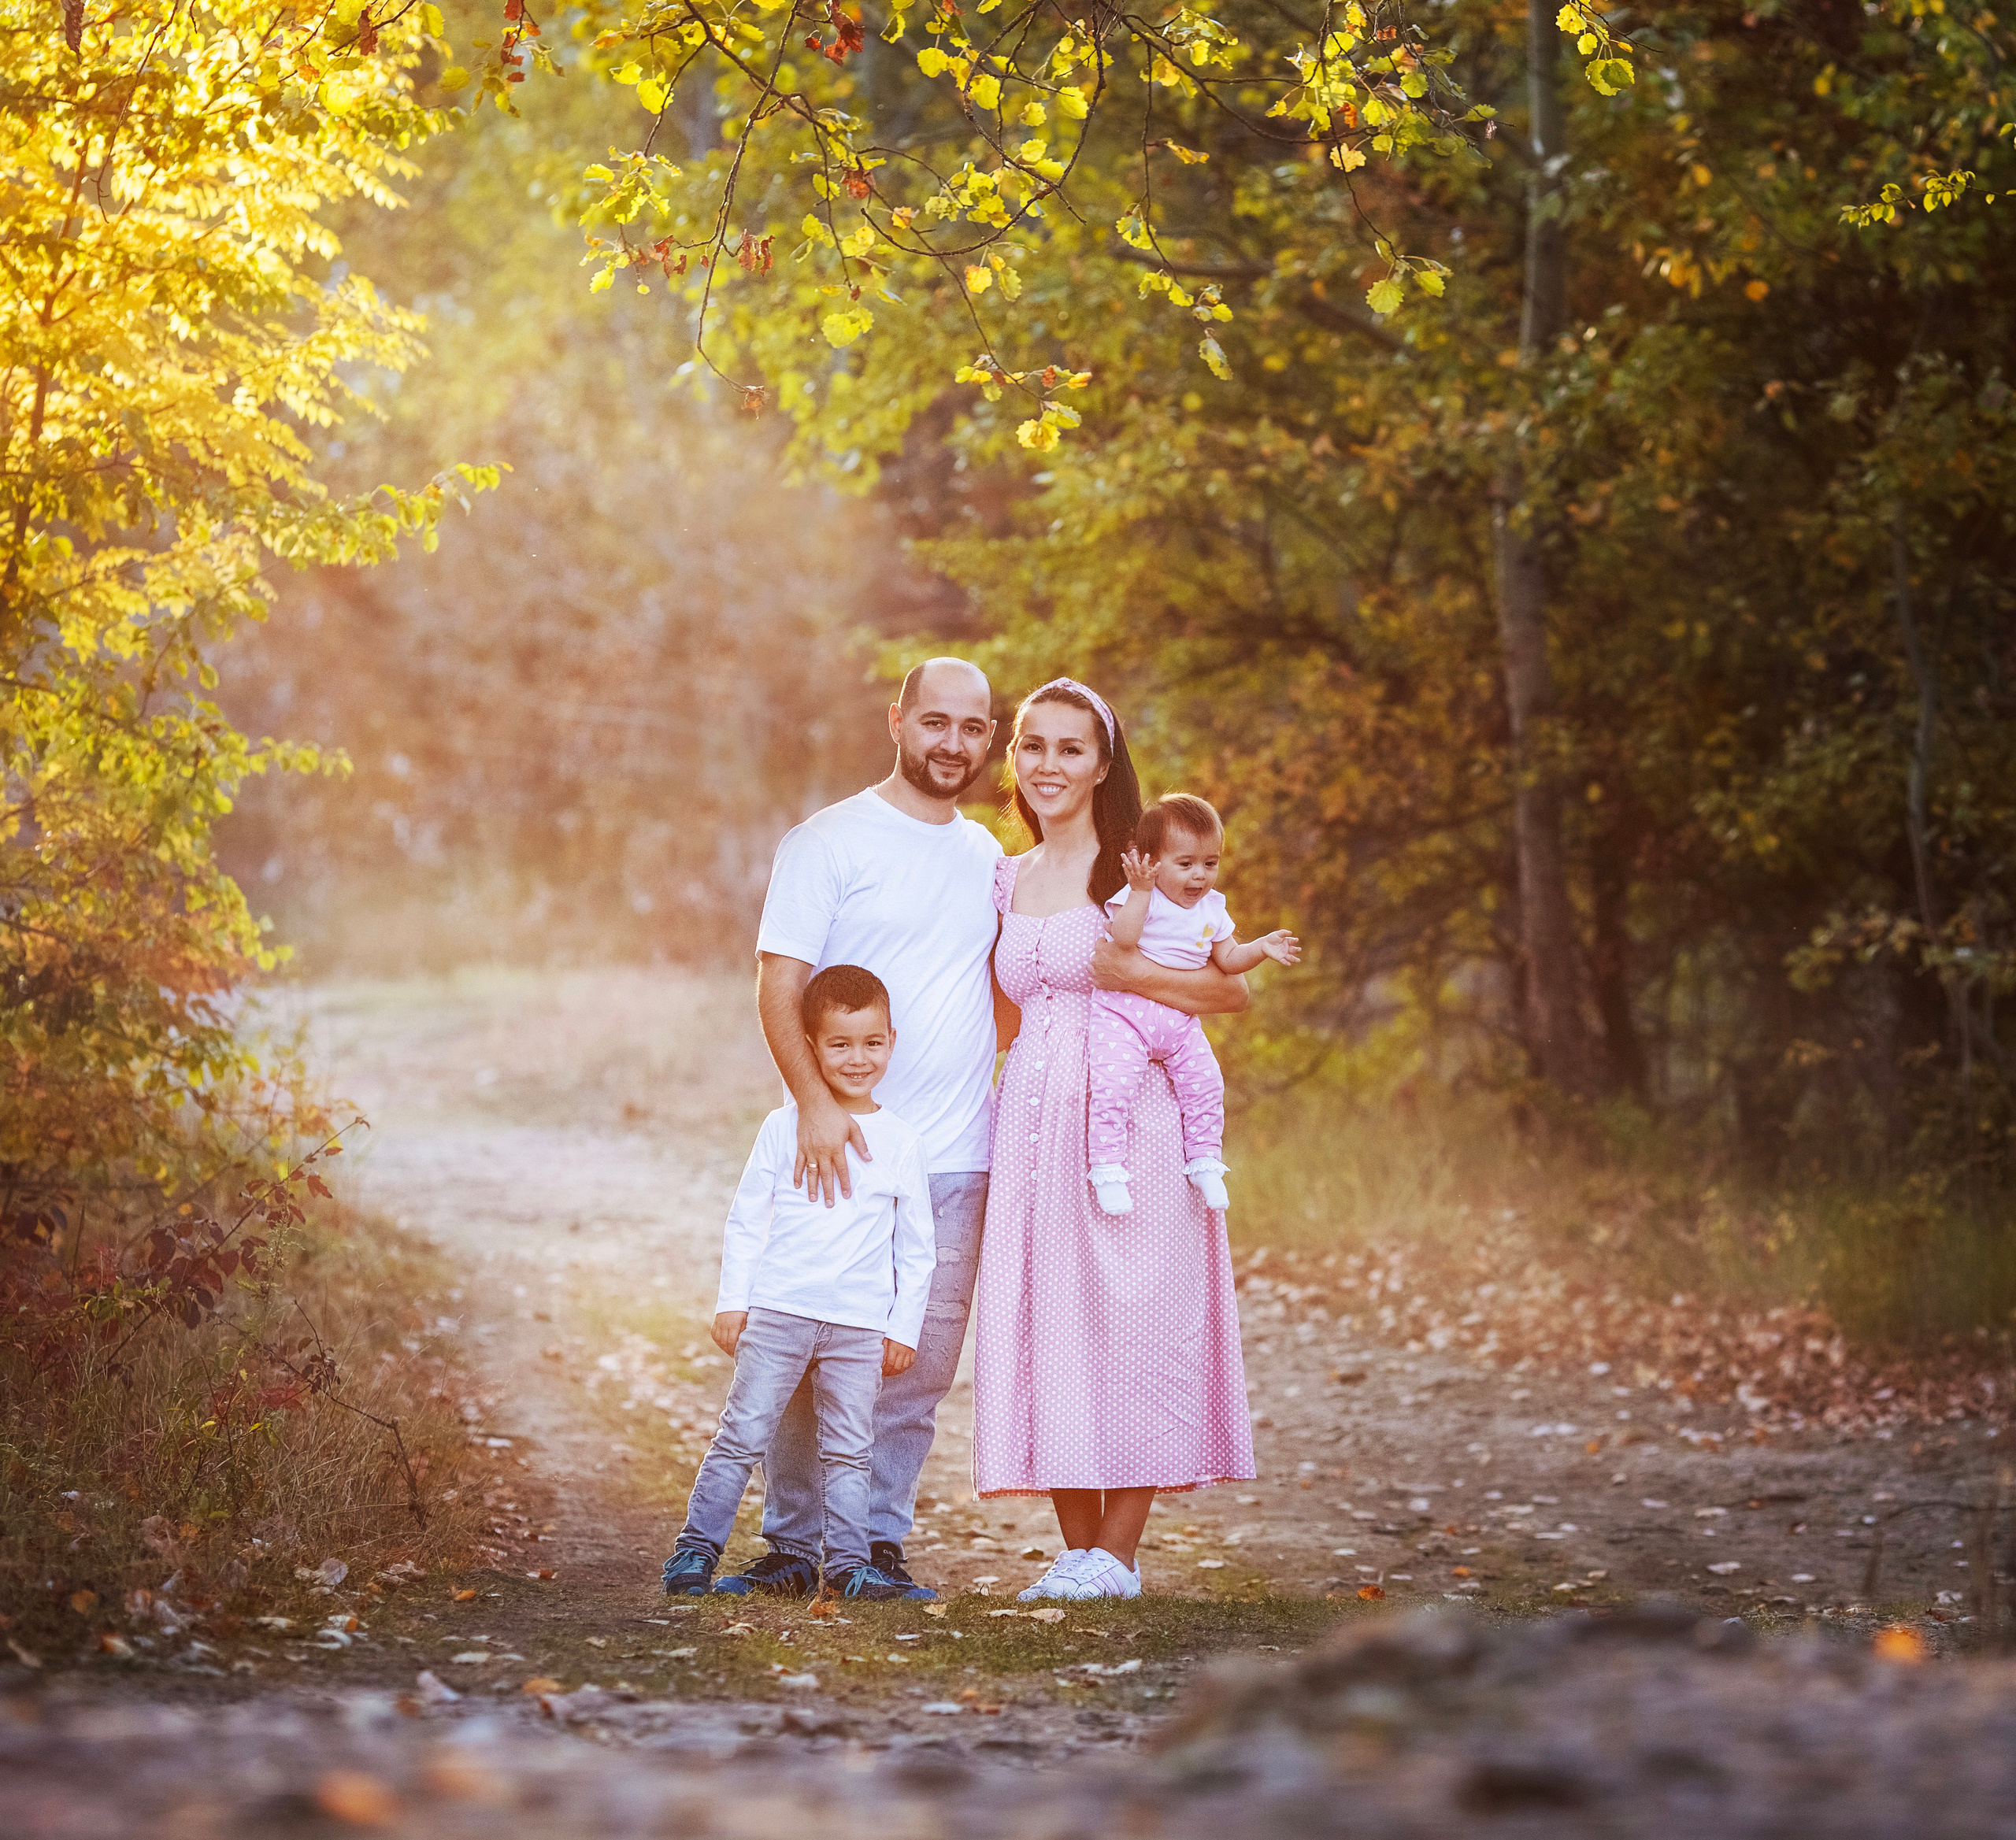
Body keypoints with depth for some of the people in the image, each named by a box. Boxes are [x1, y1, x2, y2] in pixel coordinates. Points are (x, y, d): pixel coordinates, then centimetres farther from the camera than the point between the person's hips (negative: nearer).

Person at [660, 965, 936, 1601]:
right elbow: (746, 1221, 6)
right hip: (778, 1310, -1)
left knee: (848, 1448, 4)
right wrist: (731, 1302, 1)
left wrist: (904, 1327, 6)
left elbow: (916, 1248, 11)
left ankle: (847, 1558, 11)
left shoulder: (900, 1143, 6)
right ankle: (697, 1544, 5)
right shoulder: (785, 1127, 3)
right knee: (743, 1434, -2)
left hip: (861, 1324, 1)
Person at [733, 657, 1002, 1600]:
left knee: (923, 1361, 5)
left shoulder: (986, 856, 14)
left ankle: (880, 1540, 14)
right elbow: (778, 984, -10)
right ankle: (792, 1540, 9)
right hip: (846, 1150, -5)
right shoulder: (830, 842, -4)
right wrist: (815, 1101, -23)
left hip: (958, 1158, 5)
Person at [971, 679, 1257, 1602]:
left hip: (1127, 1115, -5)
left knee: (1130, 1322, -5)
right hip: (1032, 1118, 5)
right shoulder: (1007, 881, 15)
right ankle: (1078, 1548, 11)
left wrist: (1127, 971, -16)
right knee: (1045, 1325, 2)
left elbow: (1234, 987, -7)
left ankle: (1117, 1553, 2)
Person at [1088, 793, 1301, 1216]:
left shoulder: (1211, 908, 9)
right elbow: (1122, 939, -26)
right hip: (1124, 1012, -5)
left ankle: (1205, 1163, 11)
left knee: (1206, 1083, -6)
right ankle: (1107, 1170, -14)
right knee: (1112, 1083, -21)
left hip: (1180, 1021, 5)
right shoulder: (1138, 898, -10)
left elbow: (1227, 959, 16)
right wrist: (1140, 892, -32)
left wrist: (1260, 948, 0)